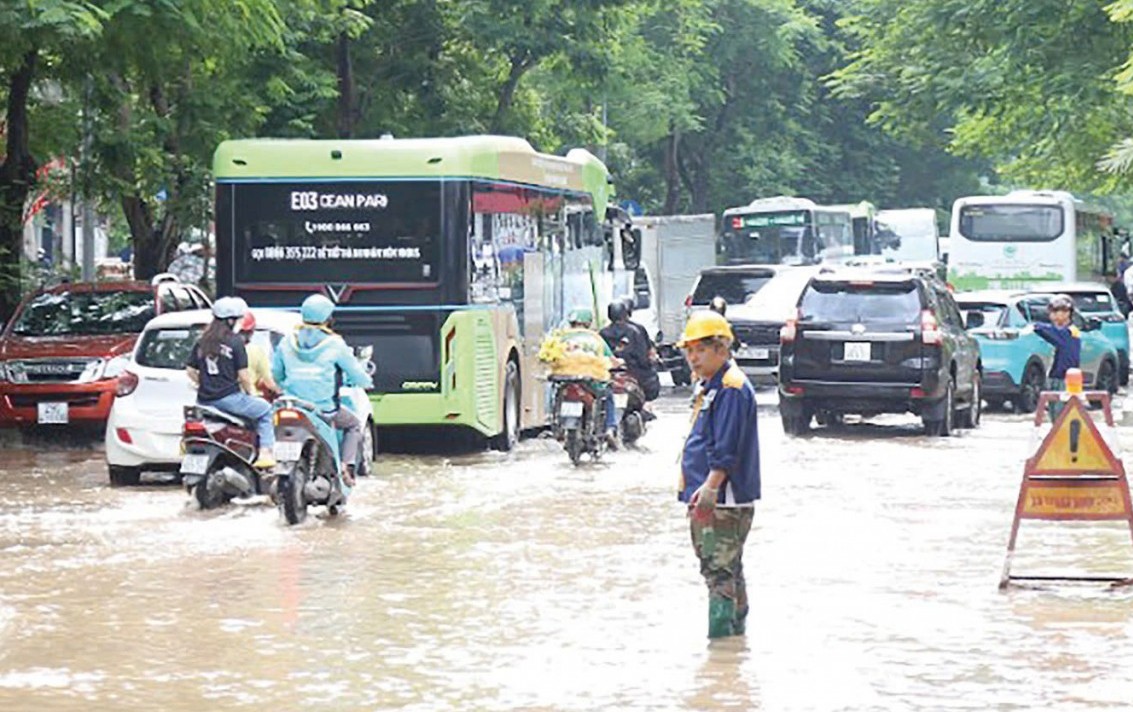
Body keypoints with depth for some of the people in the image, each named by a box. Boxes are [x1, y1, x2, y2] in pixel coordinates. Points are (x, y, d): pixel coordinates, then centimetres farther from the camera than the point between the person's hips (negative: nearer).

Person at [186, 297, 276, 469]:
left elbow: (190, 370, 9)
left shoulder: (202, 342, 9)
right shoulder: (235, 342, -8)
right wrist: (251, 391, 7)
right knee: (265, 410, 11)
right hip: (229, 397, -6)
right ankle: (265, 453, -3)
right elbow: (243, 374, -9)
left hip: (205, 401, 6)